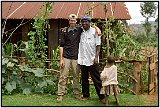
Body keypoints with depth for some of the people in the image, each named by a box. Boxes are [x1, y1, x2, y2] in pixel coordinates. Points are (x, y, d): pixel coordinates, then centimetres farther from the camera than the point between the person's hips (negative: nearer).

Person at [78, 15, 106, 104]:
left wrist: (96, 57, -11)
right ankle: (85, 95, 22)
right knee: (84, 78, 11)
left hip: (92, 60, -4)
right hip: (82, 59, 4)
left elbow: (98, 45, -3)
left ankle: (102, 96, 4)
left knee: (96, 79, -2)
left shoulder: (94, 31, -2)